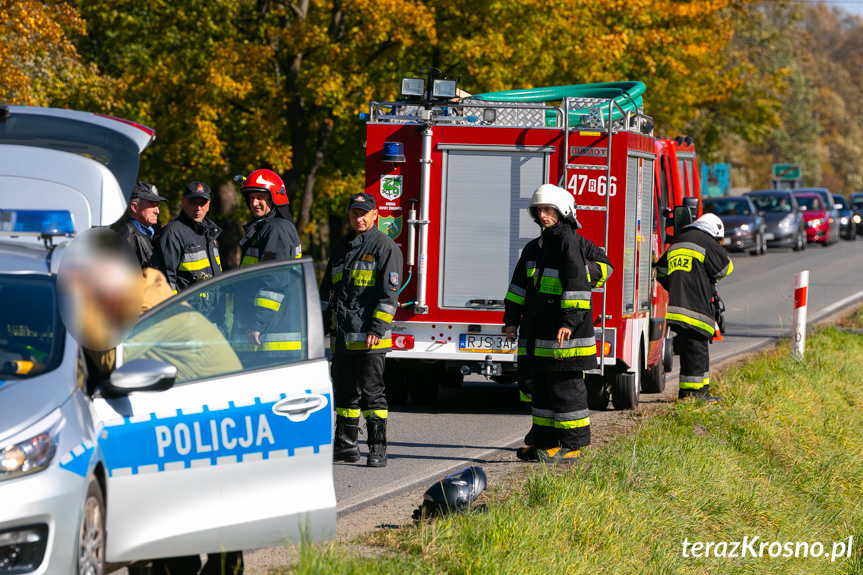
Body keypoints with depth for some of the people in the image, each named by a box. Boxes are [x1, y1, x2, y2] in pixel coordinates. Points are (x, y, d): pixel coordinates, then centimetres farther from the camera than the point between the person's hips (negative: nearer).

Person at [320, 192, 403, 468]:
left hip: (369, 339, -7)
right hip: (342, 336, 7)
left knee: (371, 391, -7)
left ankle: (378, 449, -4)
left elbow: (389, 292, -11)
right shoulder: (342, 247, 17)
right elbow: (328, 288, 23)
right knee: (345, 392, 11)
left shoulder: (385, 247, -5)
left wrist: (377, 329, -17)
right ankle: (345, 446, 18)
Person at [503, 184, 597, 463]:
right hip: (539, 332, 9)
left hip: (564, 334, -9)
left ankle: (571, 445, -4)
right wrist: (512, 319, 15)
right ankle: (545, 441, 18)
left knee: (566, 386, -6)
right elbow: (520, 284, 22)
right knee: (541, 387, 12)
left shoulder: (569, 242, -10)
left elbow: (577, 284, -17)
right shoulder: (534, 247, 17)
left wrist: (569, 322, -23)